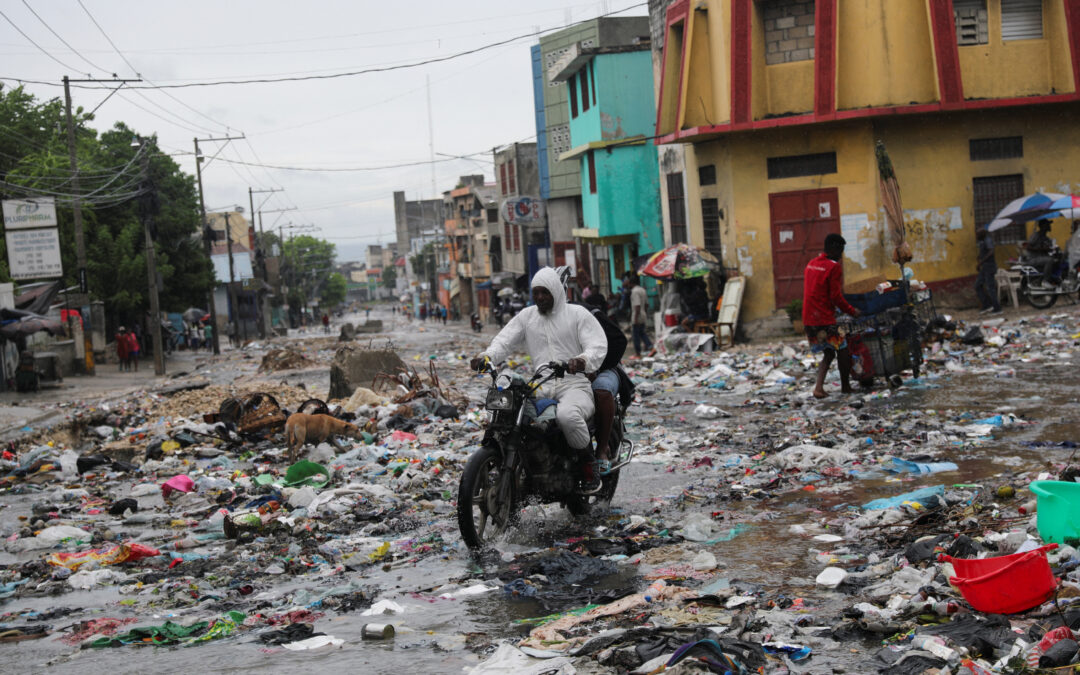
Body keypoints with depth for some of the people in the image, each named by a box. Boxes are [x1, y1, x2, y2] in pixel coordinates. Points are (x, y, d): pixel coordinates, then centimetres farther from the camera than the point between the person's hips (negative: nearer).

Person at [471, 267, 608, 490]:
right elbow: (505, 340, 6)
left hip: (574, 384, -4)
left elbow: (598, 346, -7)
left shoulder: (577, 314, 5)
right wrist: (486, 356, -17)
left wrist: (583, 360, -31)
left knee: (567, 415, -38)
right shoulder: (526, 316, 17)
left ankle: (591, 466, -14)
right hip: (540, 386, 5)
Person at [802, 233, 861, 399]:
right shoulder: (834, 267, -11)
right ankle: (846, 386, 16)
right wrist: (852, 311, 0)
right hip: (825, 319, -8)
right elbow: (836, 297, -14)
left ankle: (818, 387, 1)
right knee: (842, 350, 8)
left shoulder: (811, 264, 14)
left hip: (808, 318, 8)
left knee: (828, 352, 17)